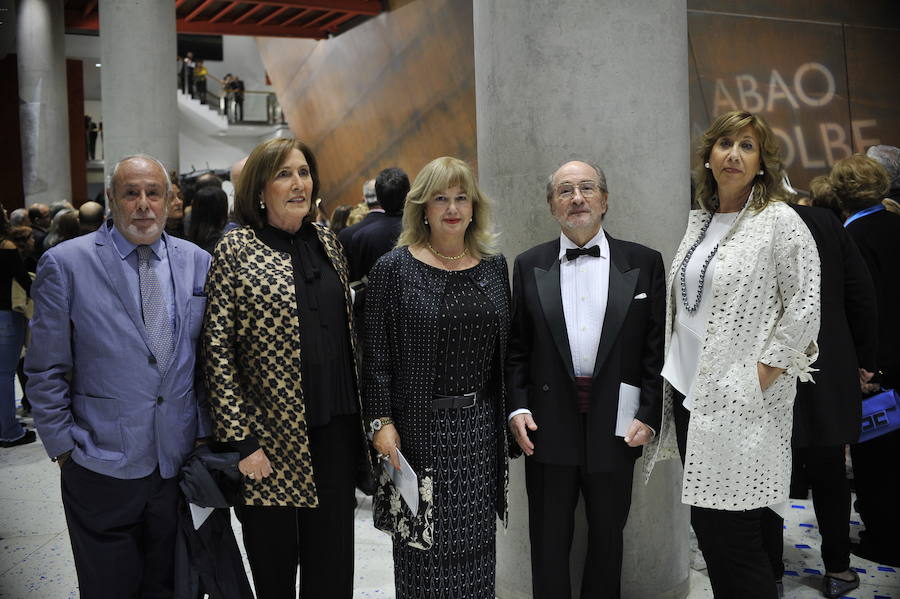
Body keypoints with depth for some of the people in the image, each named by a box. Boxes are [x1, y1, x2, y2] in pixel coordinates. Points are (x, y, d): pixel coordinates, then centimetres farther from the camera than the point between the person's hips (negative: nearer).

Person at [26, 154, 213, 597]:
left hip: (180, 459, 3)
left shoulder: (197, 262, 4)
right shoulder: (66, 264, -6)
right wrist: (63, 447, -3)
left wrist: (204, 430, 5)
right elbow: (46, 371, -3)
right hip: (104, 469, -2)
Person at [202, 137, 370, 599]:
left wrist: (358, 413, 13)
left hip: (336, 428, 5)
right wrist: (241, 440, -13)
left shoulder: (325, 241, 9)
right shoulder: (236, 249, -7)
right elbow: (218, 351, -9)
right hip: (274, 438, -4)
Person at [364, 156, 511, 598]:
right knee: (423, 546, 7)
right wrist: (381, 421, -11)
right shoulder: (393, 268, -5)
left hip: (481, 429, 4)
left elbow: (504, 350, 11)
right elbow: (377, 355, -6)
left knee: (476, 545, 13)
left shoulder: (494, 266, 7)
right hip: (419, 428, -4)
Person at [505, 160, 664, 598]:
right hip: (549, 425, 0)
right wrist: (518, 407, -5)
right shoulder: (529, 265, 4)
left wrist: (649, 415, -7)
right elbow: (517, 348, 5)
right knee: (549, 538, 11)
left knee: (607, 535, 16)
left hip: (616, 425, 0)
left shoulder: (644, 263, 1)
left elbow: (657, 347, 0)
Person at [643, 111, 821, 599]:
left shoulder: (779, 221, -7)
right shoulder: (698, 221, 13)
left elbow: (805, 307, -11)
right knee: (706, 523, 13)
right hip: (689, 390, 7)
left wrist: (761, 376, -15)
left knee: (730, 530, -6)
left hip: (740, 402, -7)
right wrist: (673, 368, 13)